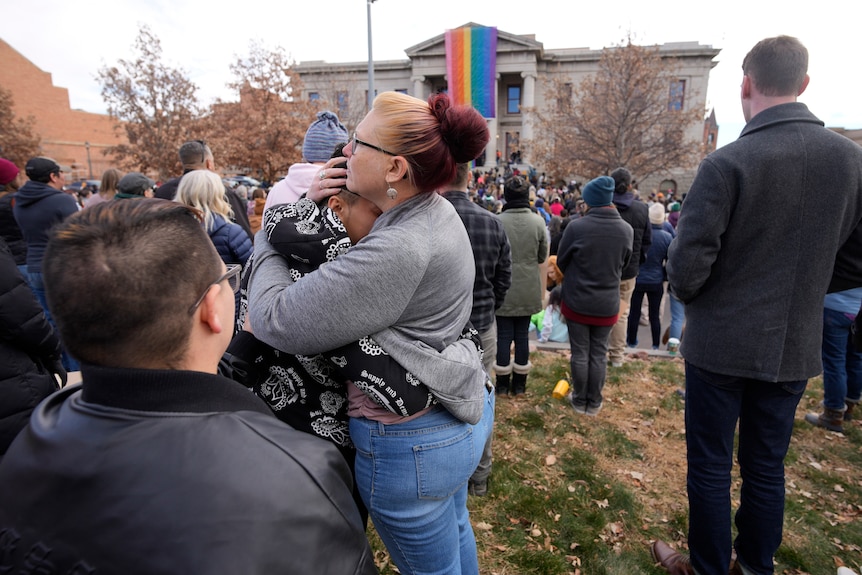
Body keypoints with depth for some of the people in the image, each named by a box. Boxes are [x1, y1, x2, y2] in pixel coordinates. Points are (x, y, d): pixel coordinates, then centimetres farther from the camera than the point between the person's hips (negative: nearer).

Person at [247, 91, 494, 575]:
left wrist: (269, 238, -10)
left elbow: (276, 322, -28)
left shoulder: (399, 250, -33)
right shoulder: (439, 212, -2)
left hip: (412, 443, -9)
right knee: (454, 526, 33)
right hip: (462, 411, 9)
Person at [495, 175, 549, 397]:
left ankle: (503, 383, 19)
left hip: (504, 288, -2)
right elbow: (542, 256, 1)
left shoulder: (498, 221, -15)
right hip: (528, 288, 2)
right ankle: (519, 383, 24)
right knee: (522, 335, 13)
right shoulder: (538, 222, -8)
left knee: (504, 335, 8)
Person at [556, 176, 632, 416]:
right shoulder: (626, 229, -8)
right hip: (608, 304, 3)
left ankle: (580, 400, 23)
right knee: (599, 355, 13)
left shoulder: (576, 227, -19)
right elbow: (624, 264, 7)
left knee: (580, 353, 10)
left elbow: (561, 262, -5)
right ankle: (594, 402, 25)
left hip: (577, 302, -2)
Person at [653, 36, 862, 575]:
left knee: (711, 465, 12)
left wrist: (689, 295, 3)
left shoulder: (727, 163, -17)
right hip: (795, 346, 5)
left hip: (721, 344, -4)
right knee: (768, 466, 20)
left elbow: (687, 266, -19)